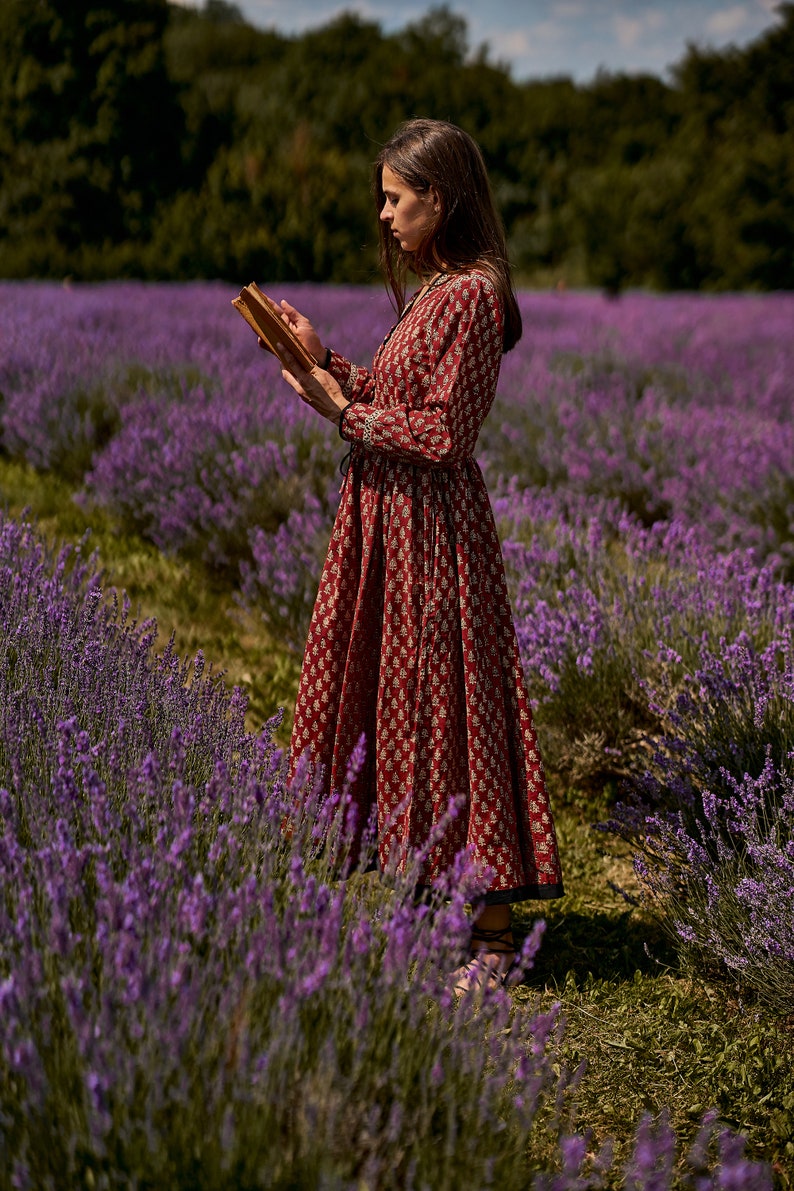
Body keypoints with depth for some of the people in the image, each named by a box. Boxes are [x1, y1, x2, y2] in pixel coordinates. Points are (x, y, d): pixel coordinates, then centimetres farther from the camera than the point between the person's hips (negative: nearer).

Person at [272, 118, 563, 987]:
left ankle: (492, 938, 6)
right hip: (390, 522, 10)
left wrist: (342, 411, -13)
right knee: (394, 703, 15)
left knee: (443, 710, -4)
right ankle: (439, 901, 28)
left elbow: (442, 433, -20)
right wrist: (322, 358, 9)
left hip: (430, 526, -10)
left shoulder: (469, 296, -17)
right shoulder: (438, 288, 14)